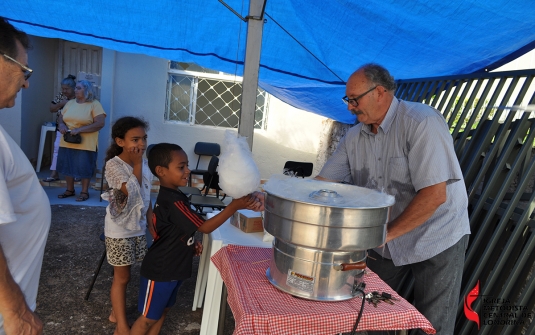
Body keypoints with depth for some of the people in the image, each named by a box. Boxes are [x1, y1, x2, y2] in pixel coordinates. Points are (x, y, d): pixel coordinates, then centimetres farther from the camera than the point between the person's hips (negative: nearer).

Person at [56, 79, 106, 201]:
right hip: (67, 142, 6)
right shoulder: (70, 103, 11)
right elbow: (61, 117, 19)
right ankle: (70, 190, 27)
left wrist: (80, 129, -22)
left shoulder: (94, 104, -8)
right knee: (67, 166, 12)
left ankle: (84, 192, 15)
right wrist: (61, 125, -7)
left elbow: (100, 123, -17)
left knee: (84, 168, 1)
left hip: (85, 144, -6)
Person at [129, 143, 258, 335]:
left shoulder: (171, 196, 4)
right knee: (148, 318, 10)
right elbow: (205, 227, -27)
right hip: (160, 272, -9)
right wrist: (234, 206, -33)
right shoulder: (173, 201, -29)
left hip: (171, 269, 9)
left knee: (162, 310, 23)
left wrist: (191, 244, 1)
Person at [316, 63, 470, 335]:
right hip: (385, 242, 6)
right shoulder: (355, 137, -2)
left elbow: (434, 195, -27)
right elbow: (323, 181, -1)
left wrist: (385, 234, -26)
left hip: (436, 241, -5)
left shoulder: (421, 123, -22)